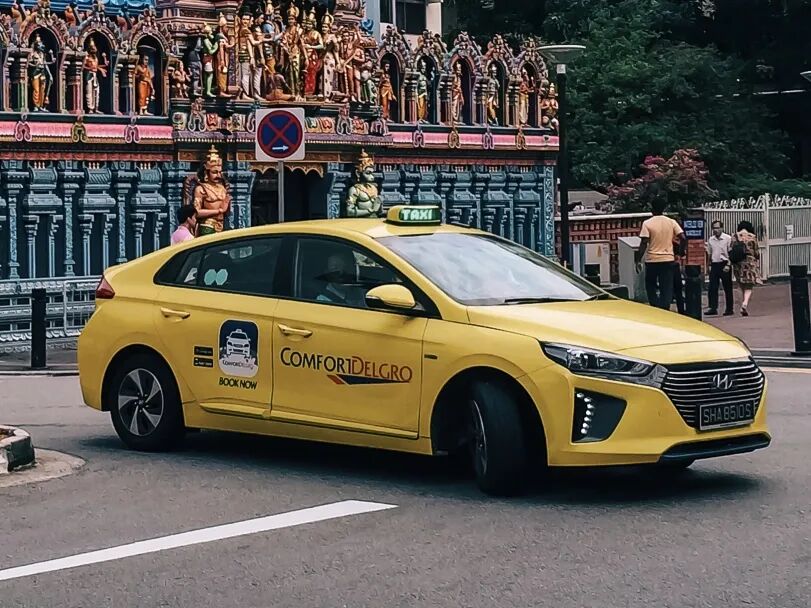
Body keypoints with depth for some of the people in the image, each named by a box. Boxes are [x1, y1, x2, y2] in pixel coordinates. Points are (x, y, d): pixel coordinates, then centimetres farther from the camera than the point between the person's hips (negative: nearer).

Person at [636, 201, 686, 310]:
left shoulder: (647, 223, -6)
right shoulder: (672, 222, 2)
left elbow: (644, 243, -11)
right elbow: (682, 238, -4)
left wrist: (638, 261, -7)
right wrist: (680, 252, 10)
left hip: (652, 260, -2)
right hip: (668, 259, 2)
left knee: (651, 286, 12)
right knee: (667, 288, 4)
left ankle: (655, 308, -1)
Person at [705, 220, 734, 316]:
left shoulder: (728, 238, -6)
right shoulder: (710, 239, 9)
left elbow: (731, 254, -6)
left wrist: (728, 265, -13)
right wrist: (709, 265, 12)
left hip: (724, 264, -5)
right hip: (714, 265, 5)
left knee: (727, 288, 2)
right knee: (712, 287, 0)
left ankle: (729, 309, 8)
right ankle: (713, 308, 4)